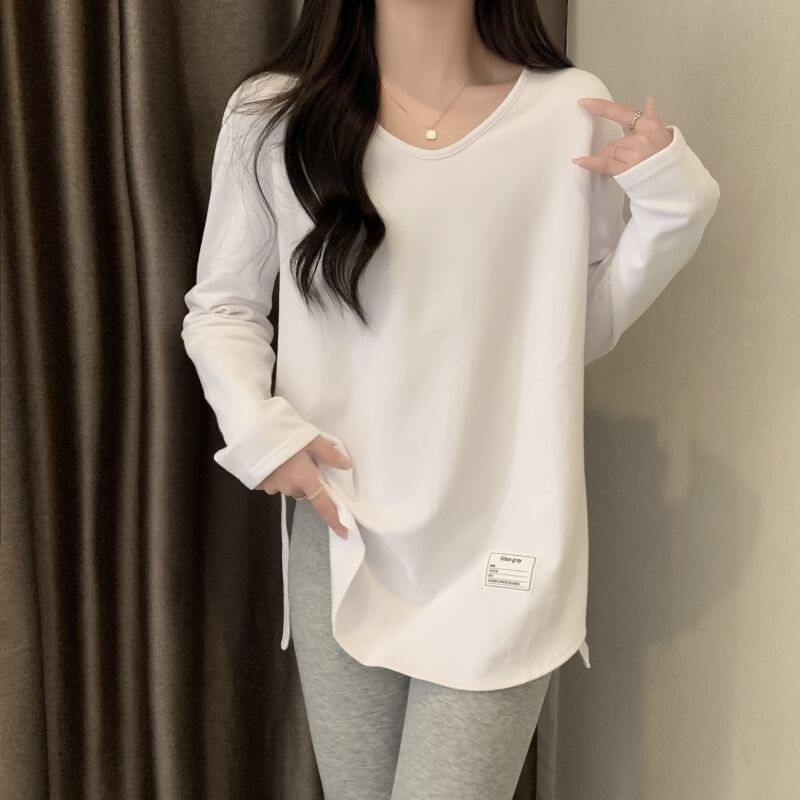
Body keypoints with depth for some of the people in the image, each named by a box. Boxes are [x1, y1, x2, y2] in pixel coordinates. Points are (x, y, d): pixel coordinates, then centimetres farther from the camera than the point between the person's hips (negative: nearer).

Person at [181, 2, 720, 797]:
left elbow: (583, 329, 5)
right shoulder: (271, 116, -5)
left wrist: (671, 204, -7)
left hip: (503, 542, 0)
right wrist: (253, 425, -8)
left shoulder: (571, 113, -4)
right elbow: (220, 304, 8)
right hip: (340, 538, 1)